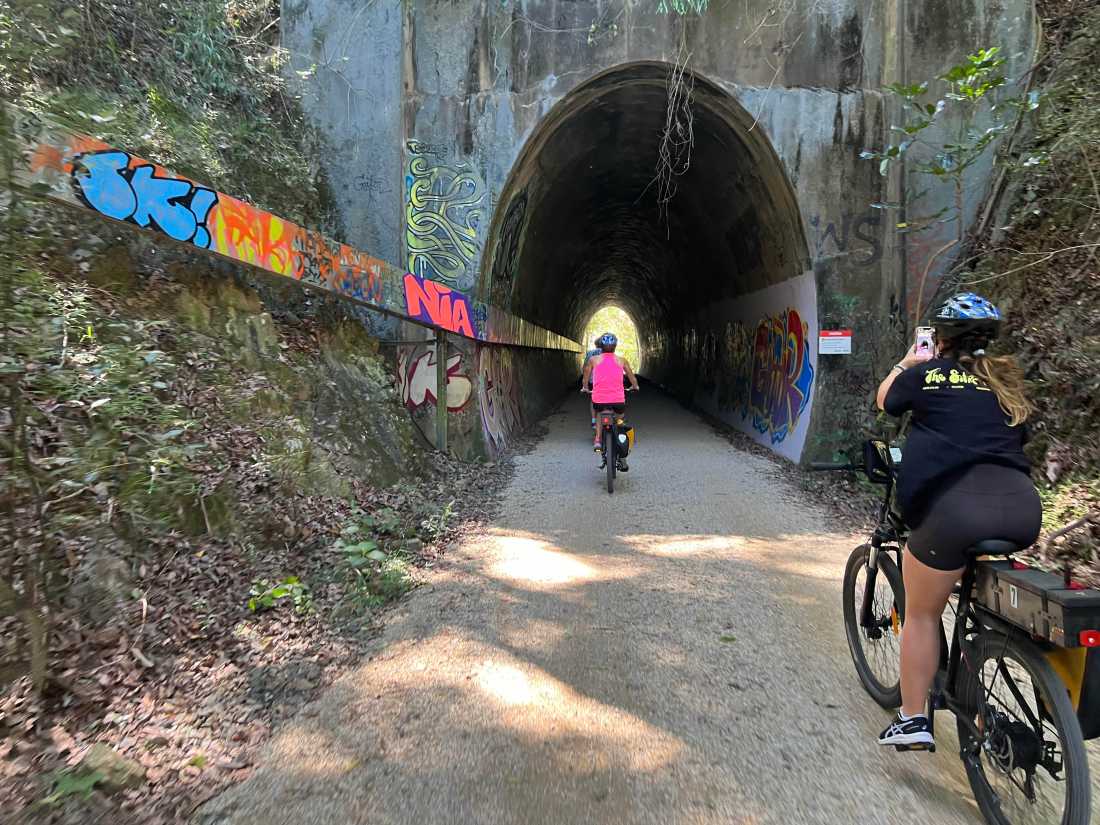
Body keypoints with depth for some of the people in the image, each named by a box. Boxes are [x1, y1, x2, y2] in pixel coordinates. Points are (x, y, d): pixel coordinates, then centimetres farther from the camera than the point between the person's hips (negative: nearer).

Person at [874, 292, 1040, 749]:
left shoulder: (927, 374, 8)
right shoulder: (1006, 381, 19)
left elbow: (885, 400, 27)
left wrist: (904, 364, 44)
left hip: (953, 504, -5)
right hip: (1023, 506, 6)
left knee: (921, 613, 12)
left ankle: (912, 720, 19)